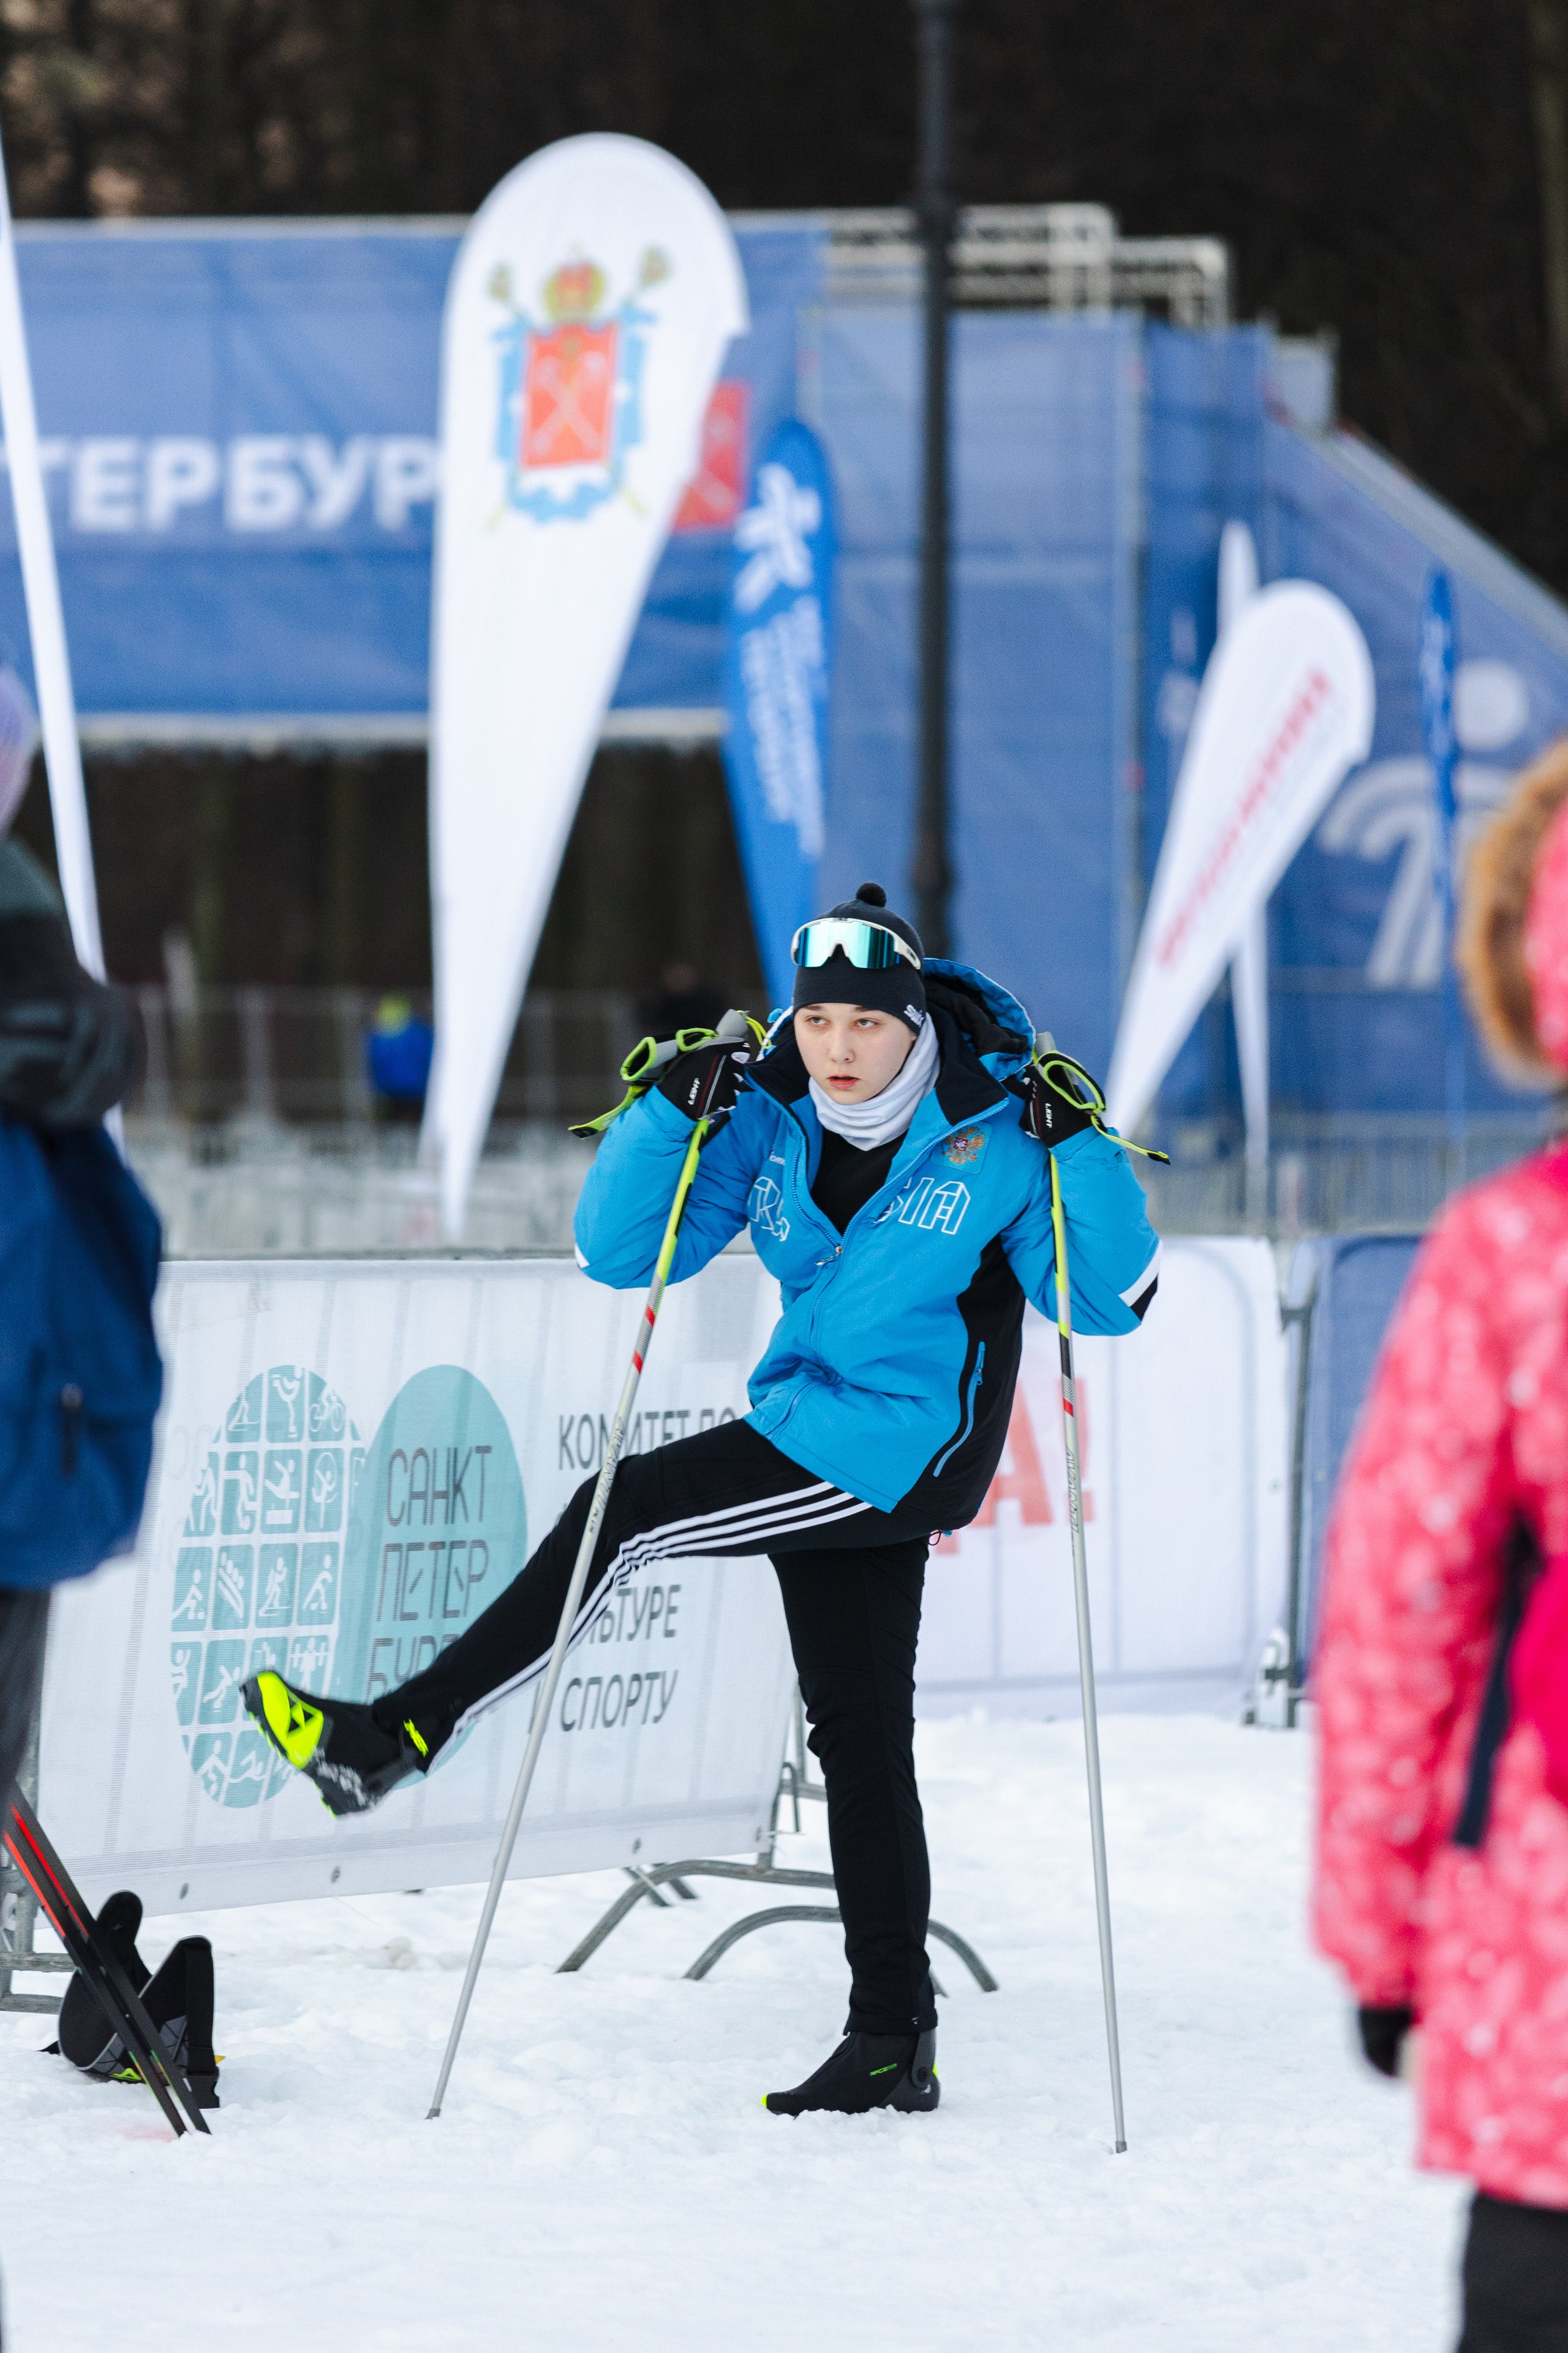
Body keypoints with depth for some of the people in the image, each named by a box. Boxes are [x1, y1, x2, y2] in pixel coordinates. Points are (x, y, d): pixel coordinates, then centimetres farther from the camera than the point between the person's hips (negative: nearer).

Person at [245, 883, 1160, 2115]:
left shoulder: (995, 1135, -11)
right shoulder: (774, 1118, 3)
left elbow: (1112, 1300, -10)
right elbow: (619, 1250, 2)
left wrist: (1083, 1156, -23)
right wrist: (670, 1118, -13)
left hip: (893, 1451, -7)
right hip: (814, 1442, 7)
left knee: (622, 1511, -15)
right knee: (859, 1742, 8)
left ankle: (396, 1735, -8)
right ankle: (893, 2040, 13)